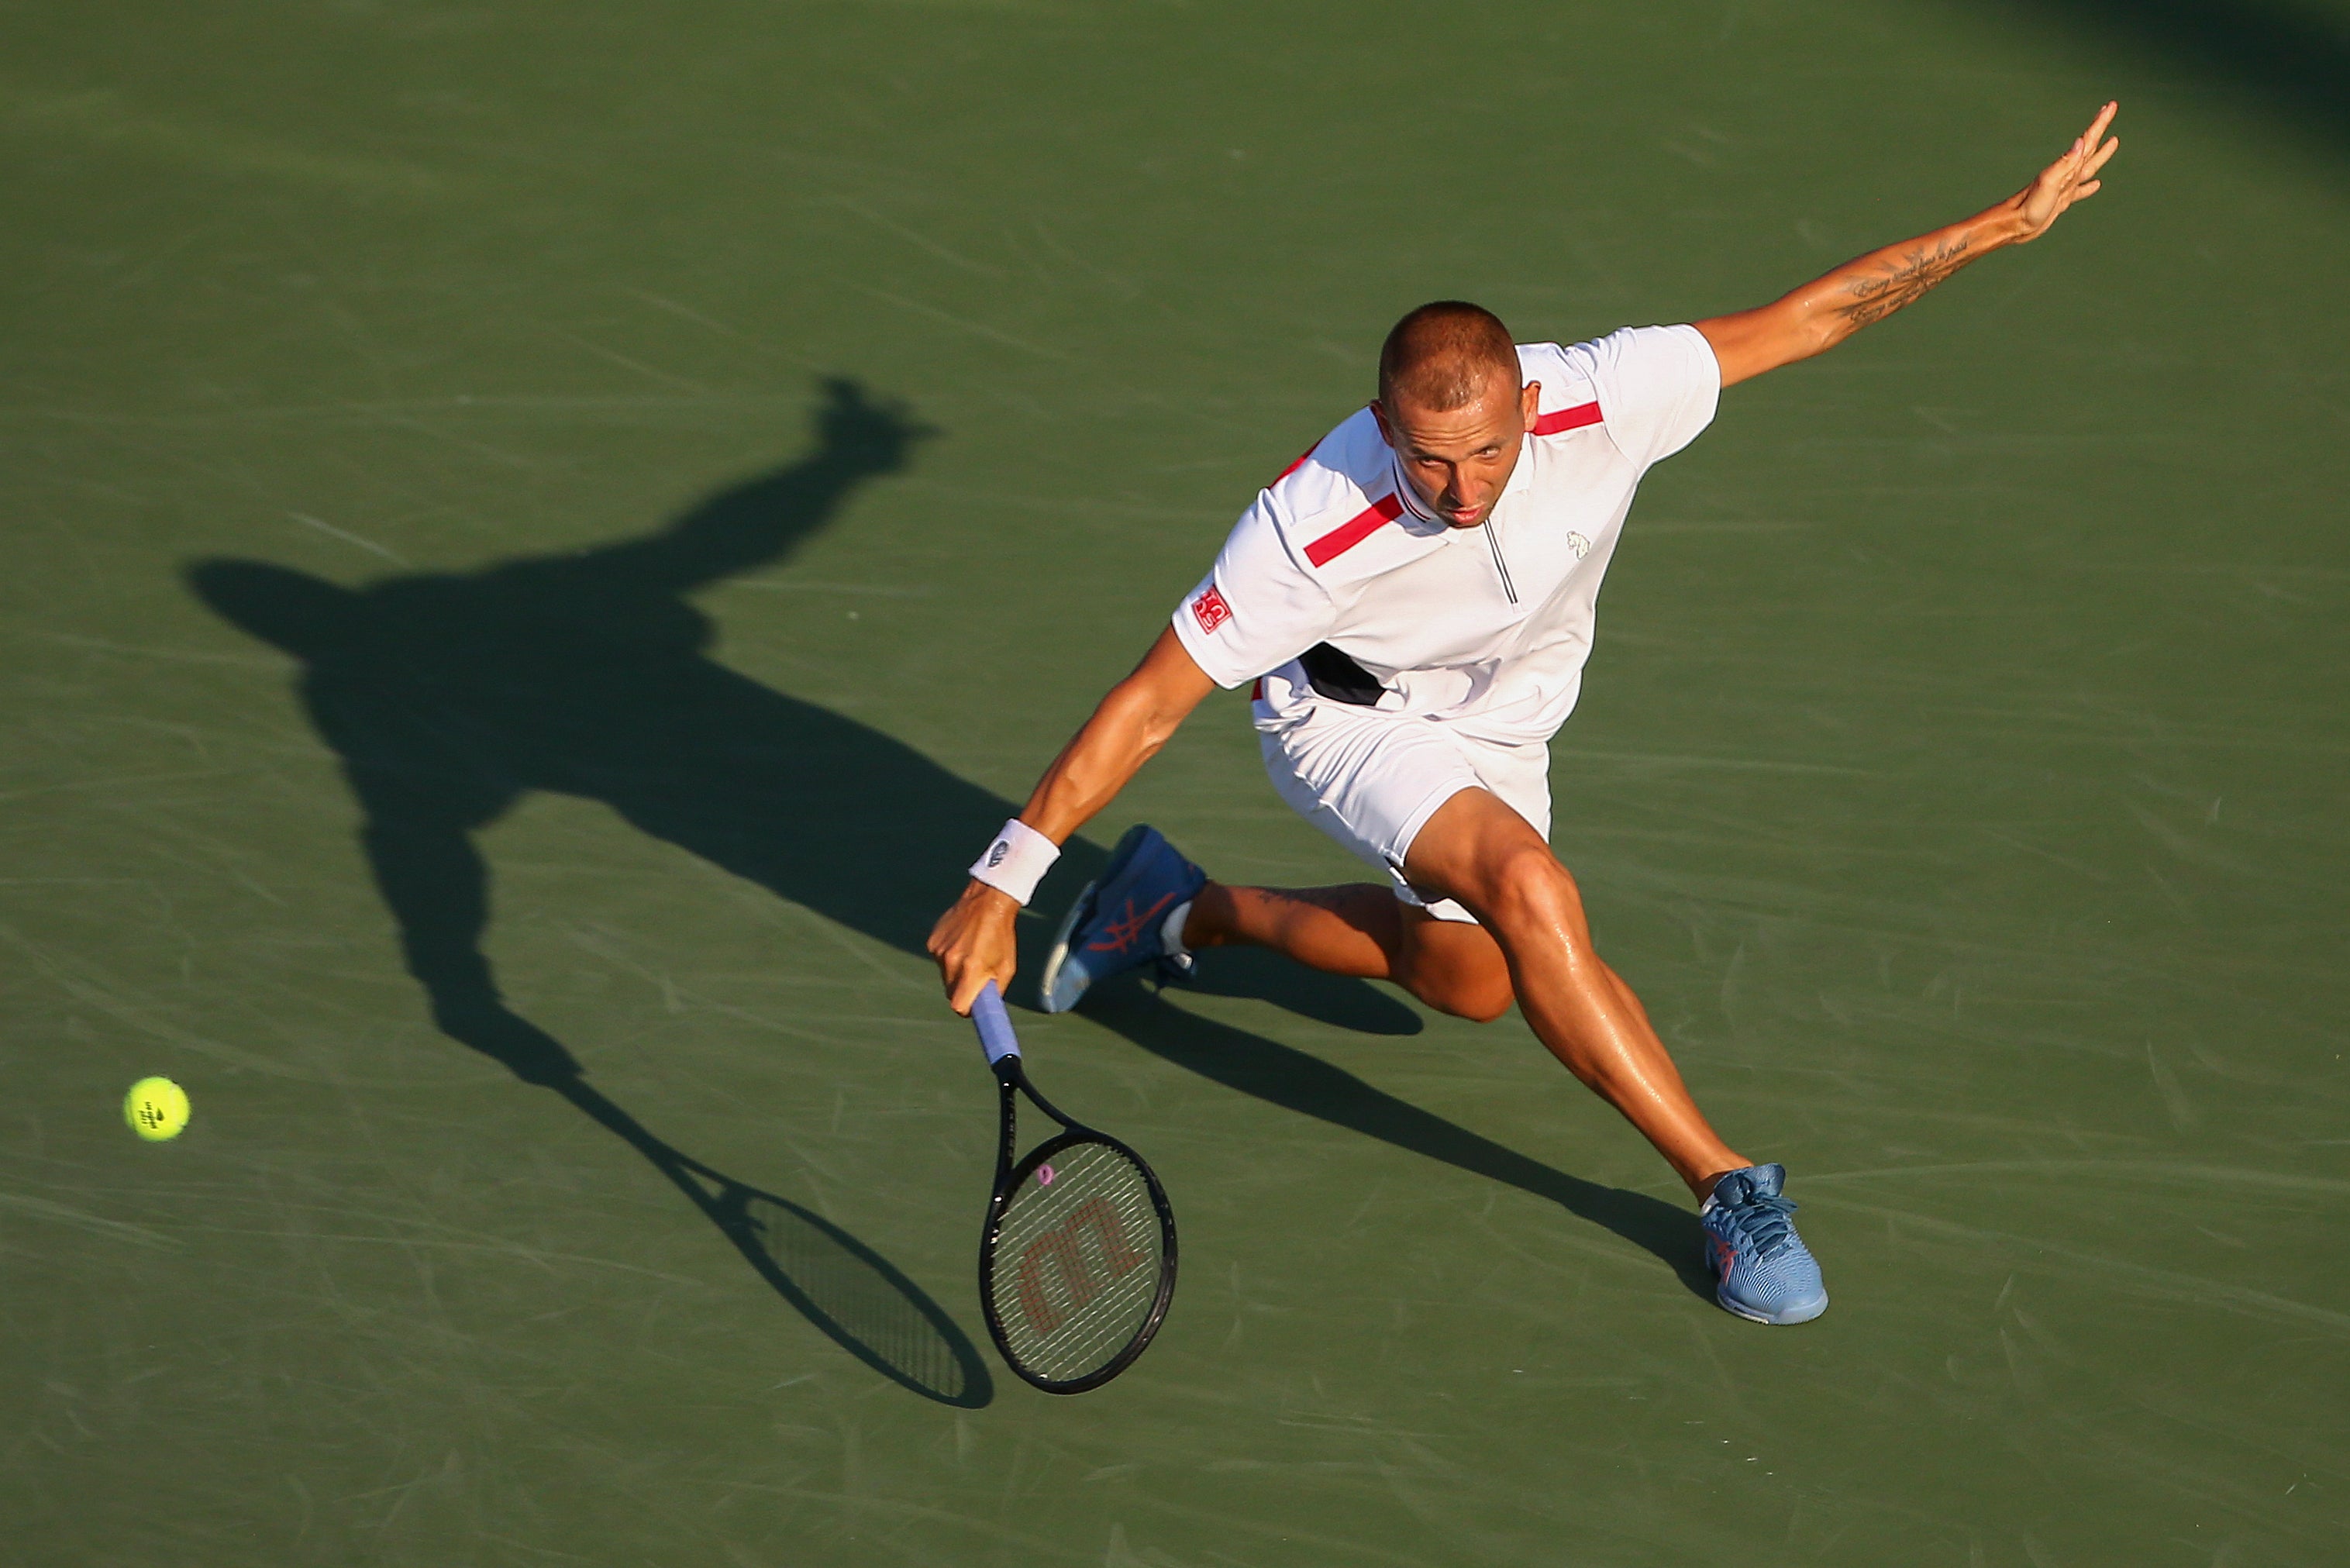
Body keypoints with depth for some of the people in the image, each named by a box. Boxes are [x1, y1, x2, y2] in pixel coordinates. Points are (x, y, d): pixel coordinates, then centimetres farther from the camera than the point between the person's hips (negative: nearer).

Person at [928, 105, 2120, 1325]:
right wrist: (1001, 883, -36)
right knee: (1531, 891, -32)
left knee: (1474, 982, 23)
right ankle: (1723, 1187, -22)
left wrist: (2011, 221, -19)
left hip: (1496, 726, 6)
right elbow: (1151, 703, -33)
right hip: (1346, 716, -6)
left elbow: (1806, 318, -21)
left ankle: (1194, 912, 38)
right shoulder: (1314, 528, -39)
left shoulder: (1601, 401, -32)